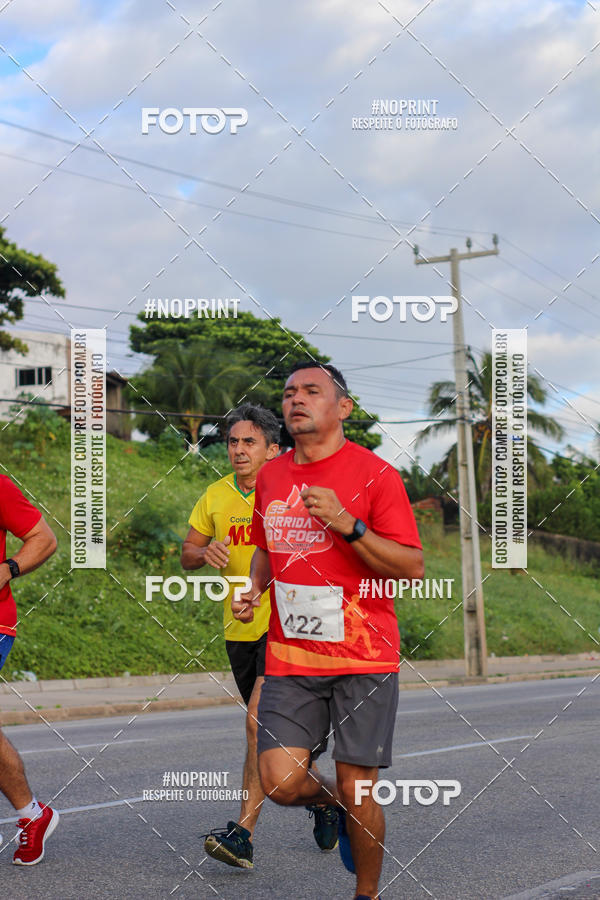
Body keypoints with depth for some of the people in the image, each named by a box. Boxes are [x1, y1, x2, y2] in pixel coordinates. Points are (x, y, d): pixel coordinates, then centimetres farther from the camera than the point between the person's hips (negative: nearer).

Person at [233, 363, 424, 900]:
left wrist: (347, 524, -21)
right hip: (290, 659, 4)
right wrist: (254, 588, 7)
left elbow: (413, 569, -10)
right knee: (281, 784, -7)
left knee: (357, 791, 0)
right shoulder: (270, 476, 10)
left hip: (363, 658, -4)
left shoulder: (375, 474, -6)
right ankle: (332, 802, 28)